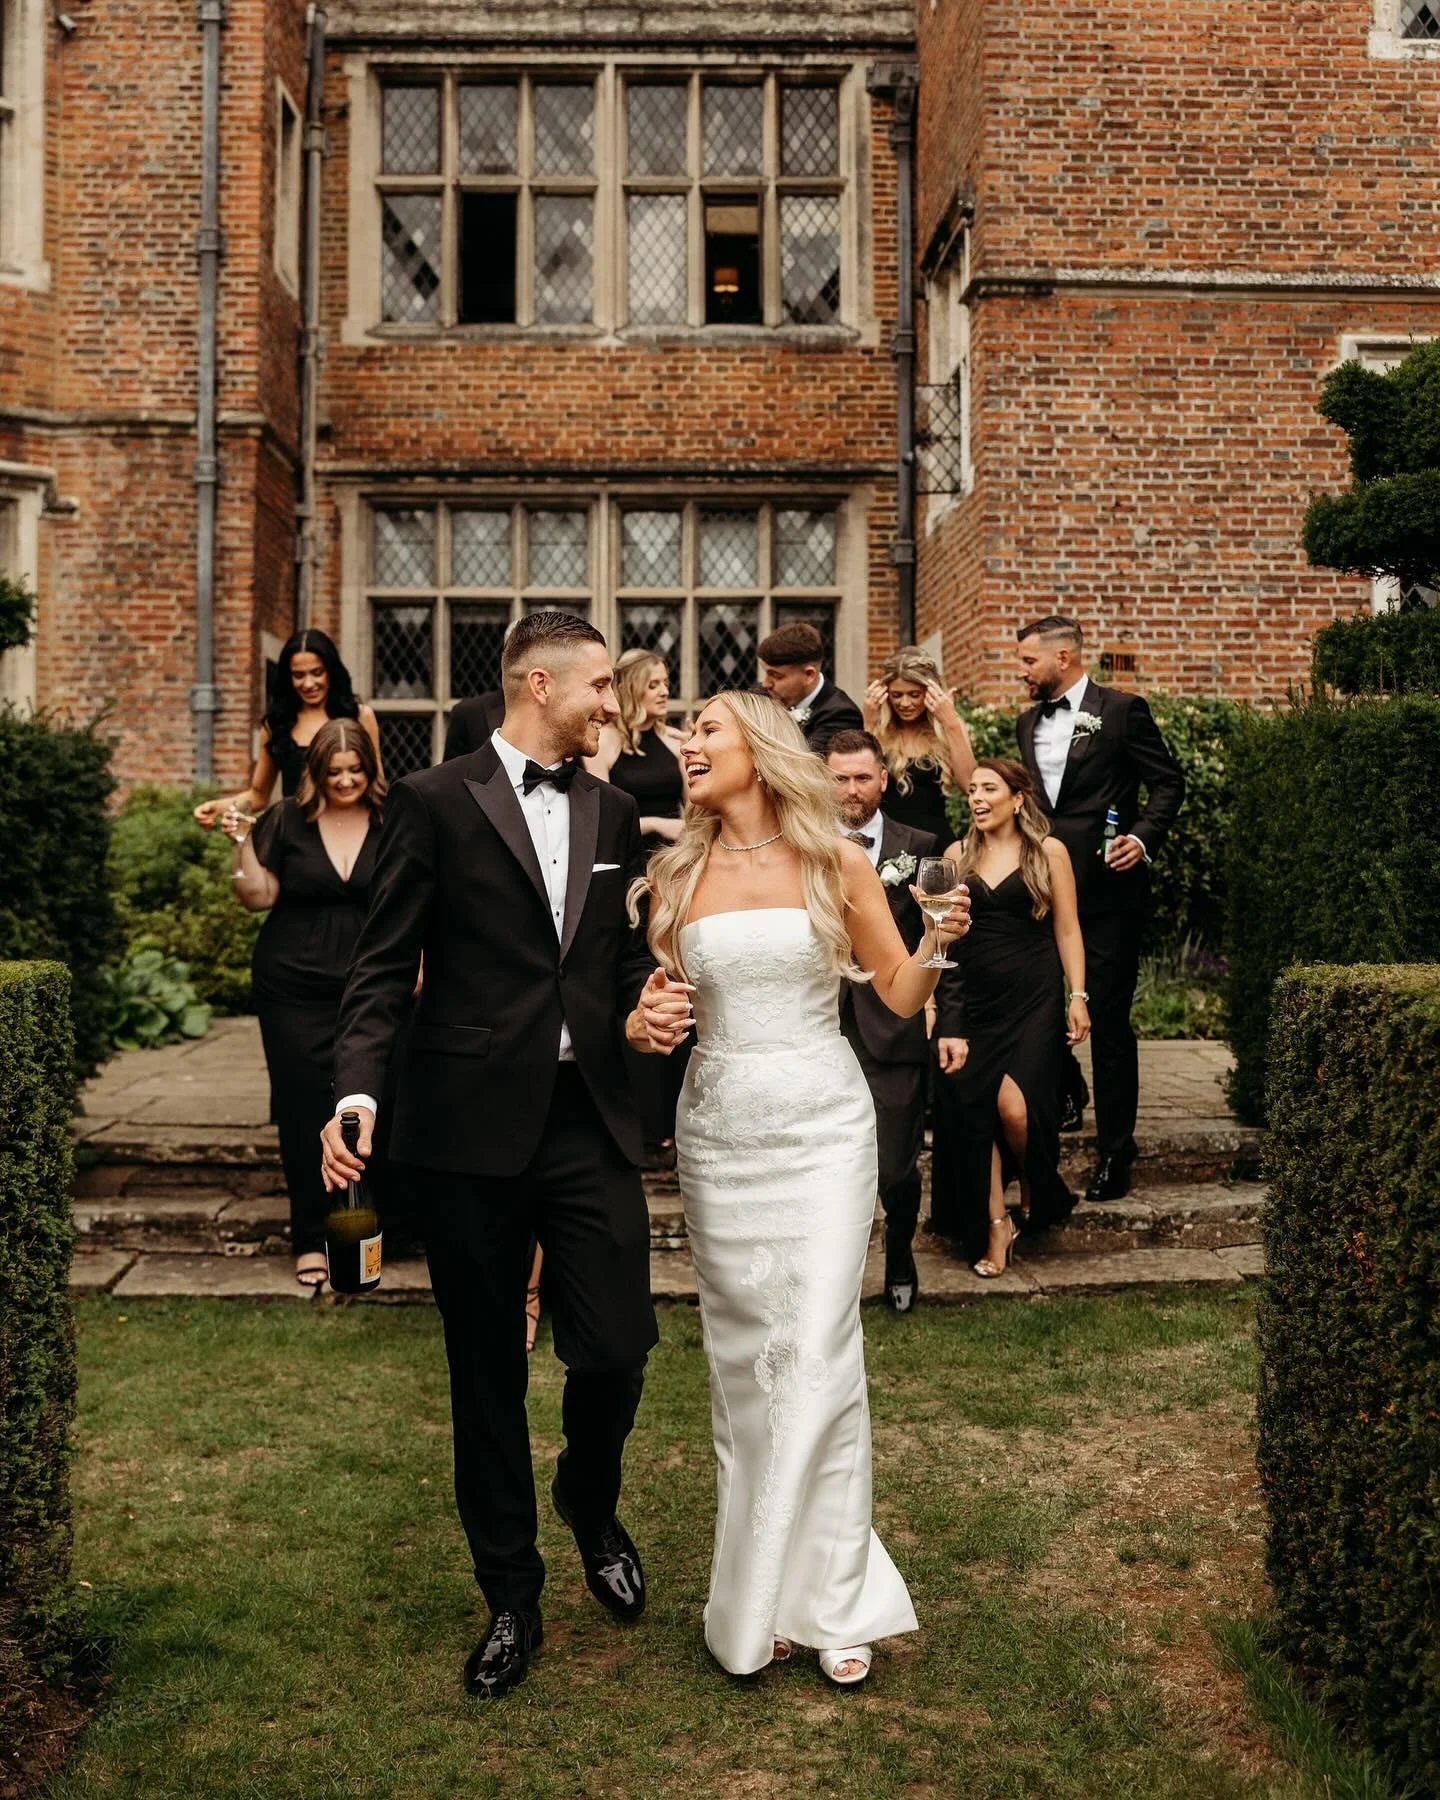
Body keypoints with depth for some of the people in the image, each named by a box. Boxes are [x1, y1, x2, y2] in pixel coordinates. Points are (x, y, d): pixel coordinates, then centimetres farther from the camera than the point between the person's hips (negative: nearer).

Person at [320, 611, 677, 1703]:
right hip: (471, 1123, -3)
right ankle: (512, 1595, 28)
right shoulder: (437, 802, -2)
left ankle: (592, 1504, 34)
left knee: (617, 1348, -1)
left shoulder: (614, 813, 12)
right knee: (488, 1375, 9)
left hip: (590, 1120, 3)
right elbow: (384, 966, -5)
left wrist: (636, 1010, -1)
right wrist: (358, 1087, -18)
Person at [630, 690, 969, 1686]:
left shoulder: (837, 864, -1)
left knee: (820, 1355, -7)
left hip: (823, 1124, -2)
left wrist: (936, 945, -18)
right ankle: (764, 1577, 20)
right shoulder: (677, 875, 6)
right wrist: (651, 1018, -8)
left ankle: (829, 1595, 4)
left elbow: (901, 996, 2)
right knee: (743, 1358, 7)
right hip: (719, 1126, 3)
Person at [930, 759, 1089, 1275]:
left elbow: (1066, 929, 1)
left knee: (1015, 1105, -13)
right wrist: (939, 1010, 0)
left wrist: (1078, 996, -6)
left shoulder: (1048, 851, 2)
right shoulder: (958, 855, 9)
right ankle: (996, 1224, 8)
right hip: (970, 999, 3)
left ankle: (1037, 1191, 19)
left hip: (1032, 998, -3)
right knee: (969, 1110, -5)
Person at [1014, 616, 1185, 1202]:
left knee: (1108, 1020, 0)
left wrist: (1144, 837, -17)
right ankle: (1064, 1094, 33)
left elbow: (1168, 782, -3)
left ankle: (1114, 1152, 9)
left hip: (1106, 889, -5)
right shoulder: (1027, 723, 14)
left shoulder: (1122, 710, -4)